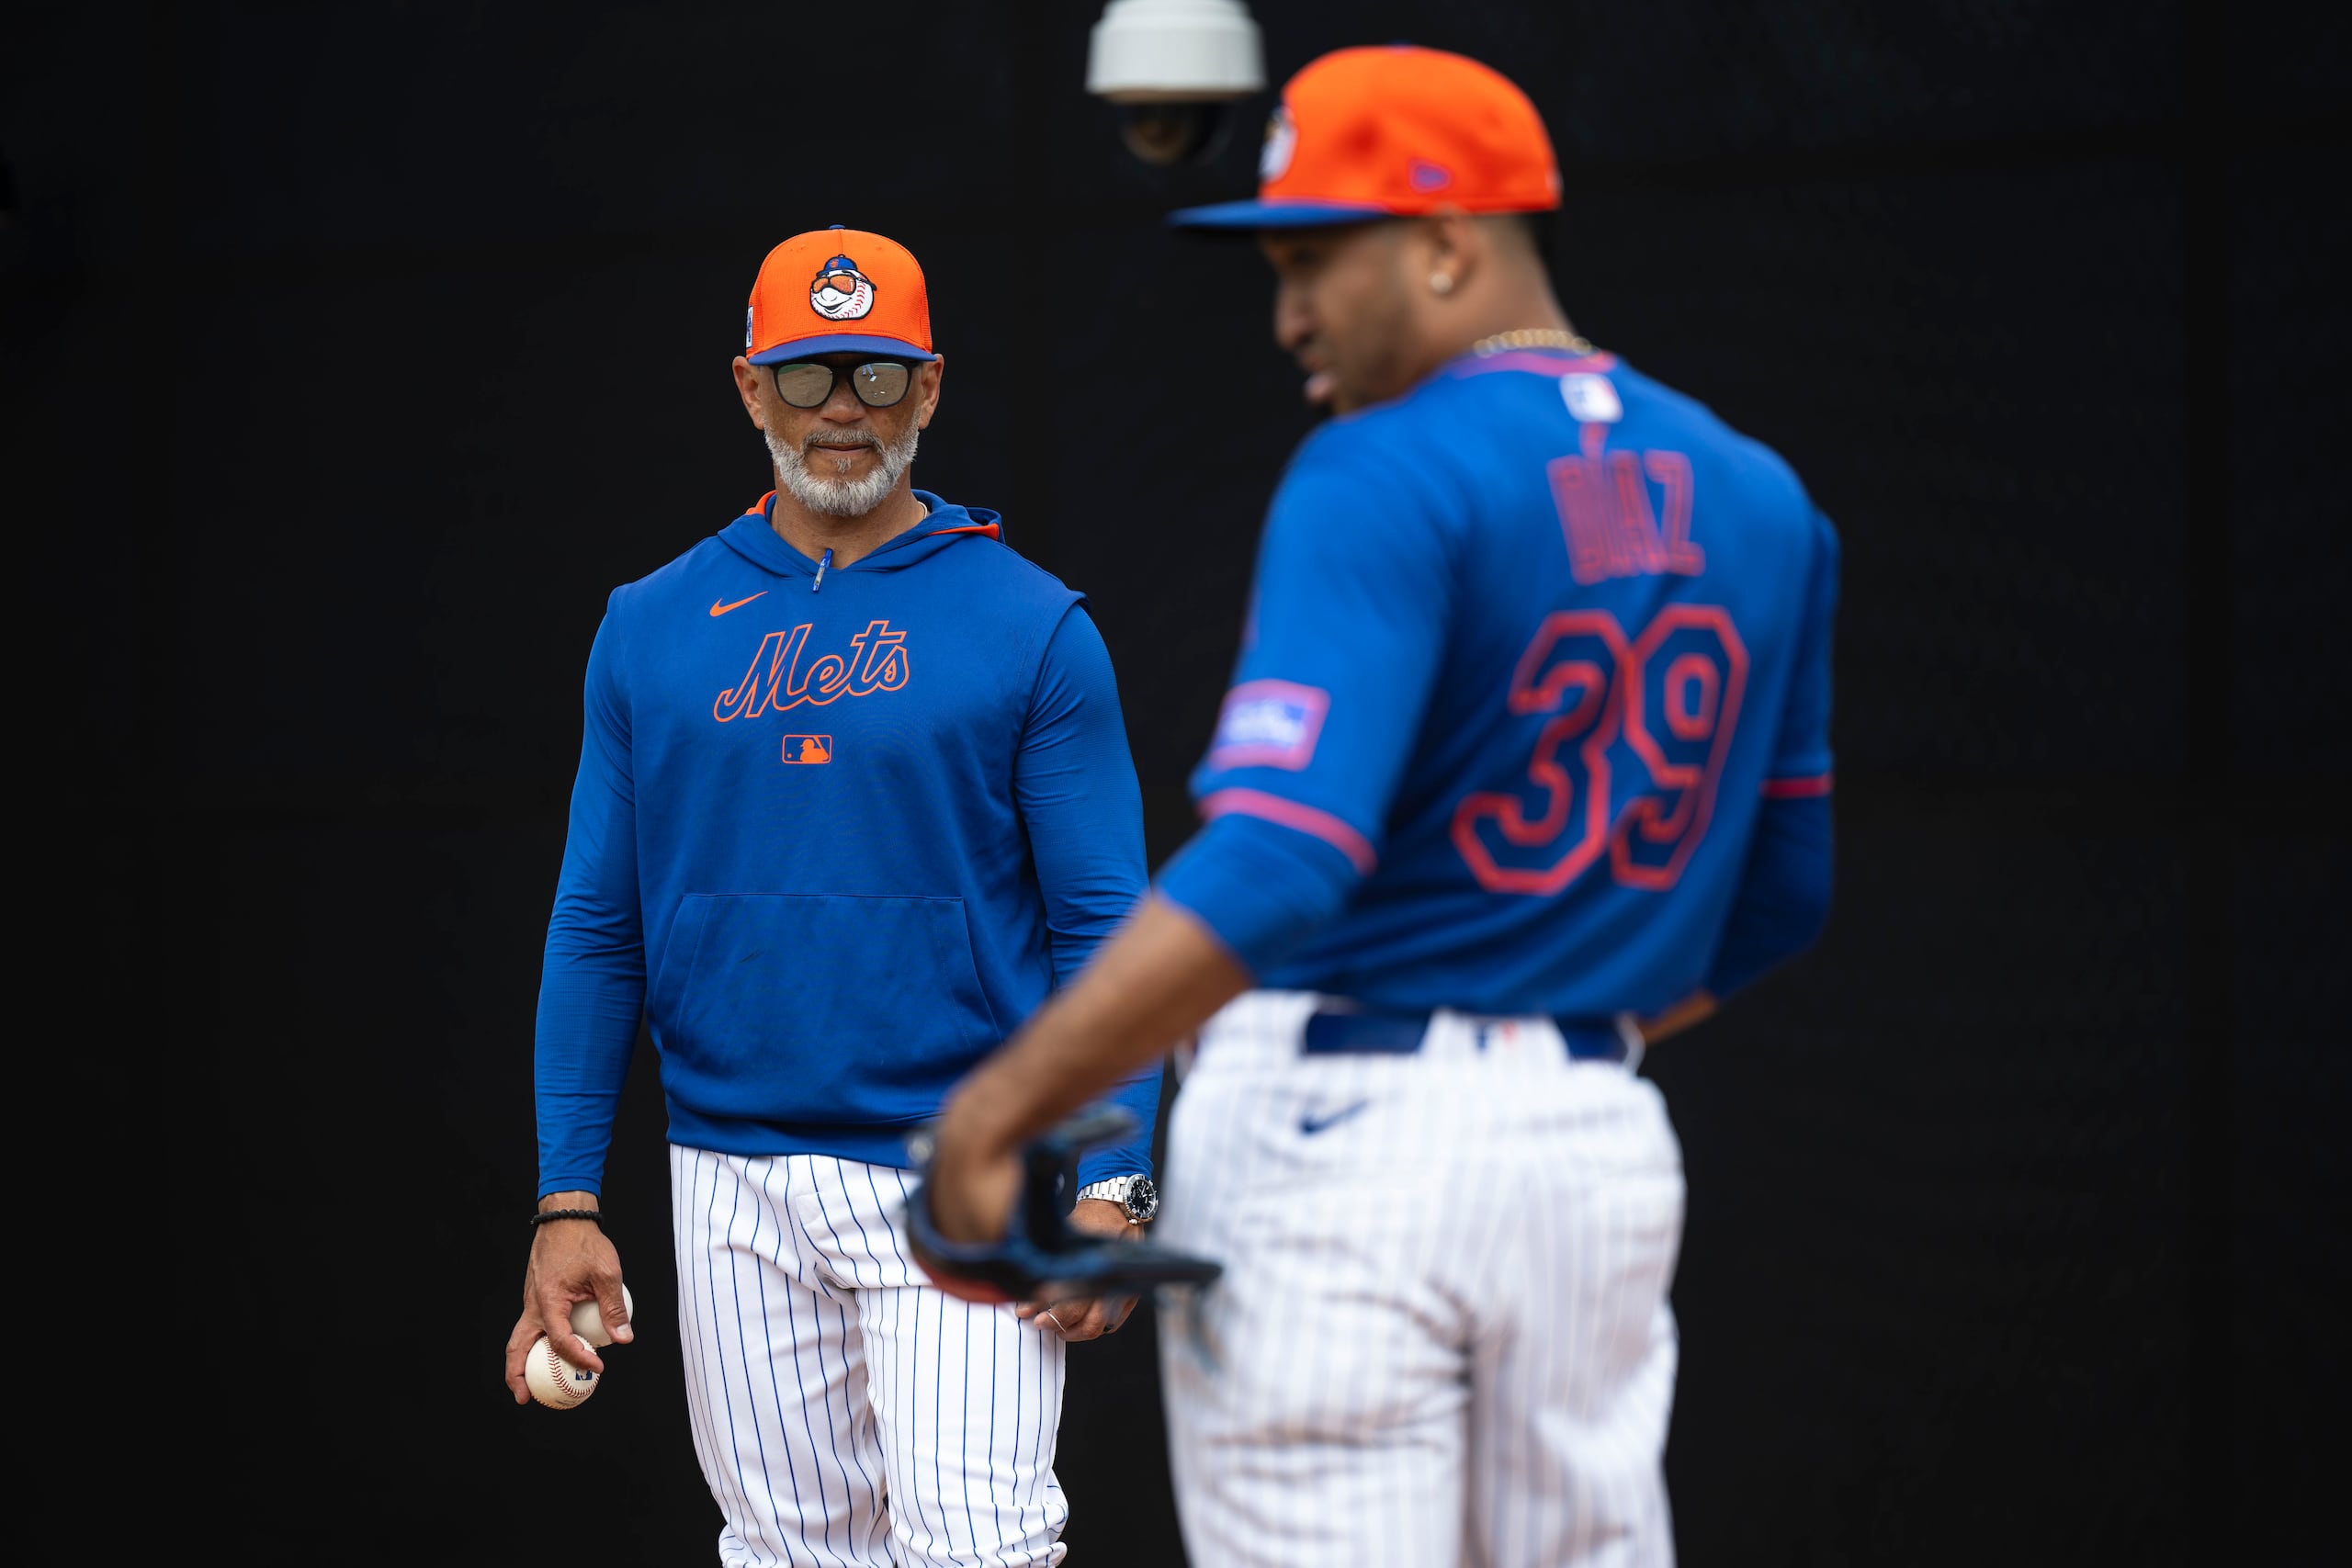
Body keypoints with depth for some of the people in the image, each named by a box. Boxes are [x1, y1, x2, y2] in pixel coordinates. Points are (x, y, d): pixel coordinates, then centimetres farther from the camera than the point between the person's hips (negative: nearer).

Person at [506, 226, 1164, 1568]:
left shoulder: (1031, 627, 0)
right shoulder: (651, 629, 8)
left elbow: (1105, 928, -3)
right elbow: (598, 931, 9)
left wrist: (1112, 1186, -13)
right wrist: (567, 1203, 2)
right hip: (738, 1190, 3)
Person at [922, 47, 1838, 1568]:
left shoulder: (1381, 478, -12)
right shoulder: (1760, 503, 11)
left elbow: (1275, 865, -24)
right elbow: (1778, 896, 18)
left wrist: (995, 1110, -22)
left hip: (1339, 1143, -7)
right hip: (1608, 1145, 7)